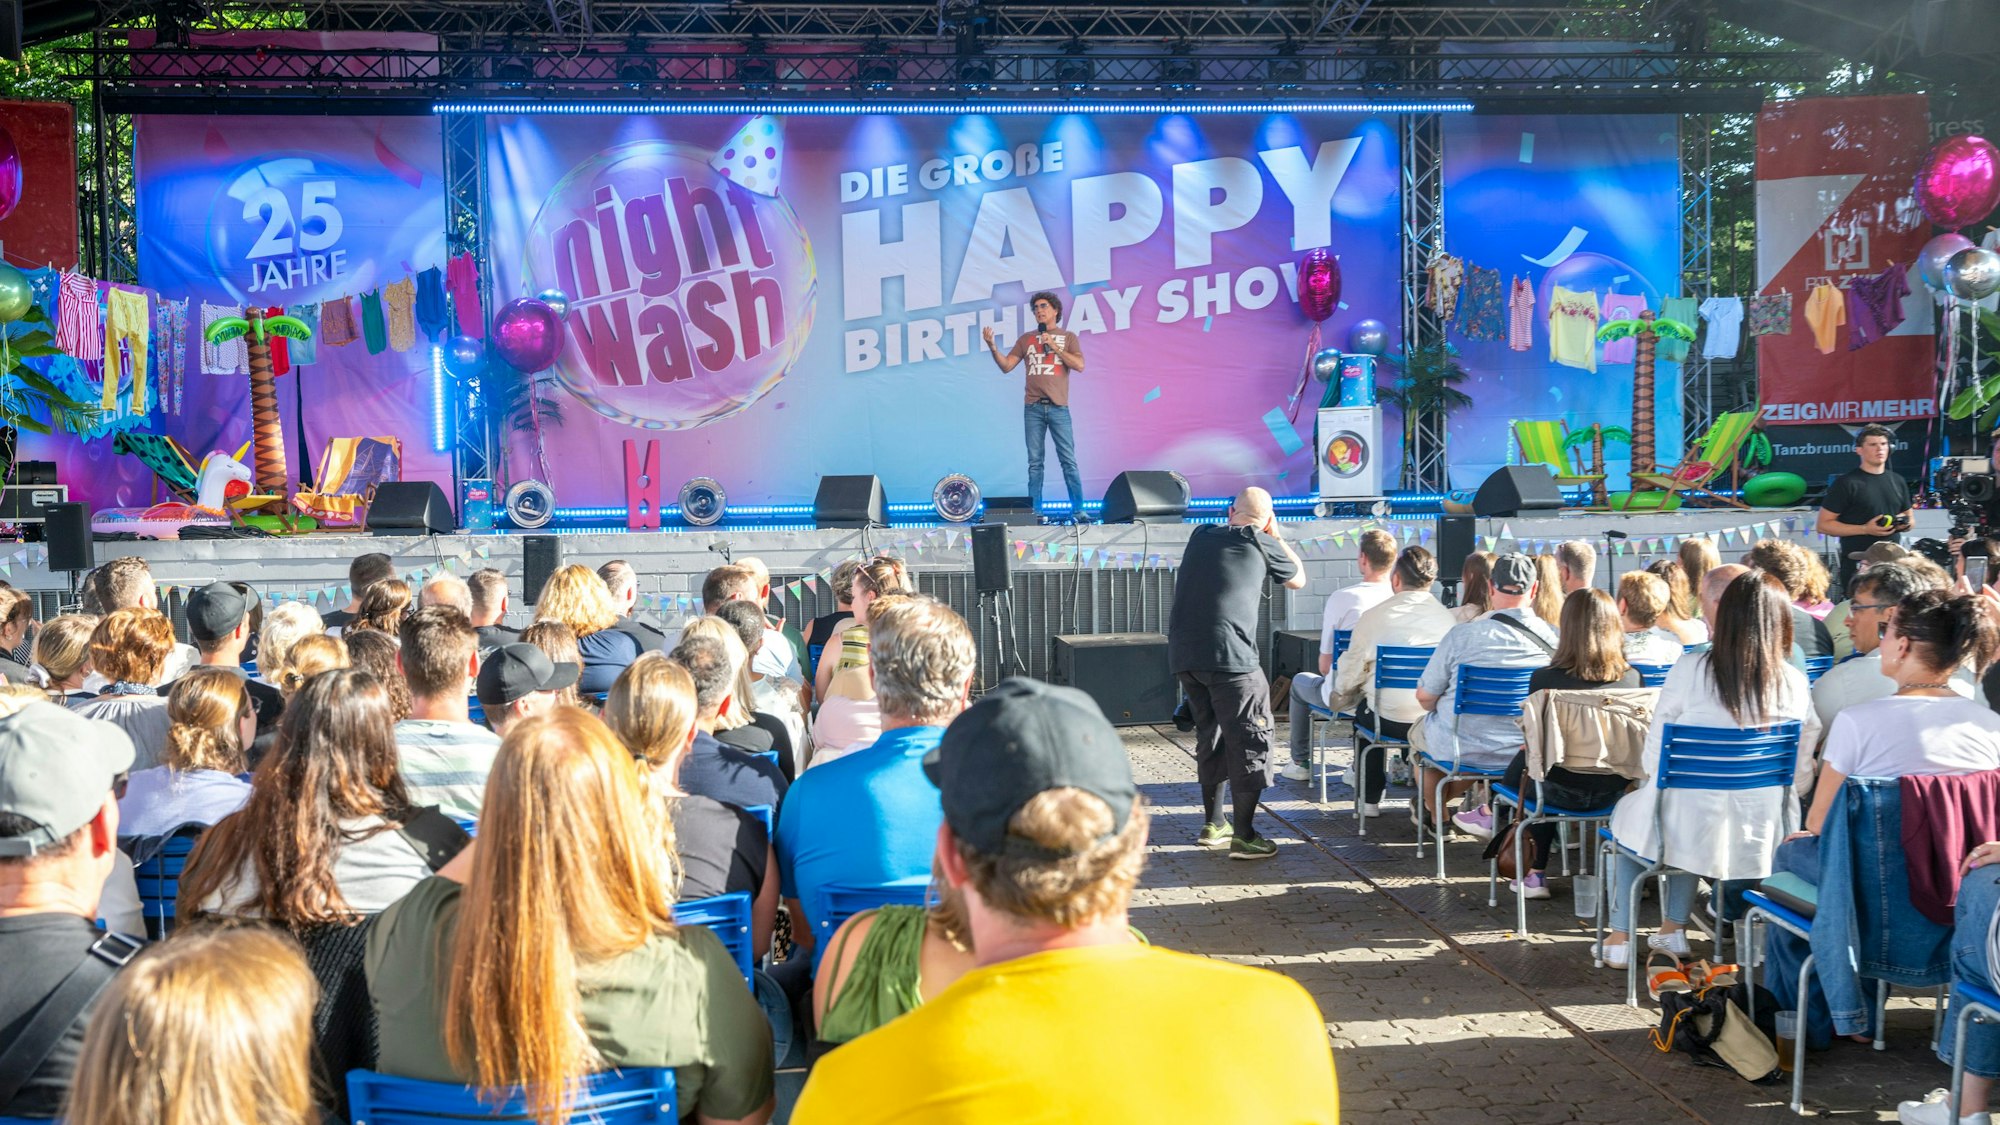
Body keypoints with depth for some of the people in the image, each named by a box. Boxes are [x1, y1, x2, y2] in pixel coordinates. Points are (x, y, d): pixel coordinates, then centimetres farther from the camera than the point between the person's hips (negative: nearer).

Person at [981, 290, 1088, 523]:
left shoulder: (1068, 337, 10)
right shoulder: (1026, 339, 15)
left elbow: (1079, 365, -4)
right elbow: (1006, 366, 10)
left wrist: (1053, 346, -8)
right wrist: (992, 347, -5)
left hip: (1058, 407, -2)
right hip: (1033, 408, 2)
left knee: (1068, 460, -5)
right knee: (1035, 462, 1)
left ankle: (1078, 509, -3)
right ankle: (1036, 511, 2)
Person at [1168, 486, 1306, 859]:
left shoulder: (1202, 535, 17)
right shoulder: (1262, 543, 5)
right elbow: (1298, 580, 21)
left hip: (1182, 653, 6)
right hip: (1228, 655, -6)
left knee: (1211, 735, 20)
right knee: (1249, 740, 1)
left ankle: (1213, 824, 28)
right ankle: (1244, 837, -1)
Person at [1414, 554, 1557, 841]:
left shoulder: (1462, 635, -19)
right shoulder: (1554, 637, -13)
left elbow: (1424, 697, -9)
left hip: (1462, 749, -3)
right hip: (1527, 750, 3)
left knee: (1419, 732, 30)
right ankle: (1488, 814, 37)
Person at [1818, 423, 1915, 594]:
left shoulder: (1897, 481, 14)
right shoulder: (1846, 483, -5)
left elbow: (1910, 518, 27)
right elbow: (1822, 525, -8)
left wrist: (1904, 523, 1)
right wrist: (1865, 529, -16)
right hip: (1857, 567, -6)